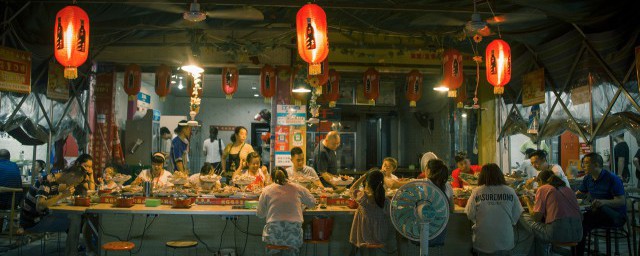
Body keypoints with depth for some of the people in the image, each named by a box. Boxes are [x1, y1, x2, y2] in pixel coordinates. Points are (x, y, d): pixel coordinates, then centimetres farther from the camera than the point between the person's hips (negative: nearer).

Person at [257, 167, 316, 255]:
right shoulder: (297, 188, 5)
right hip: (294, 237, 1)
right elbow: (312, 203, 19)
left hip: (273, 237, -1)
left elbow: (260, 214, 9)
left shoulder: (267, 190, 3)